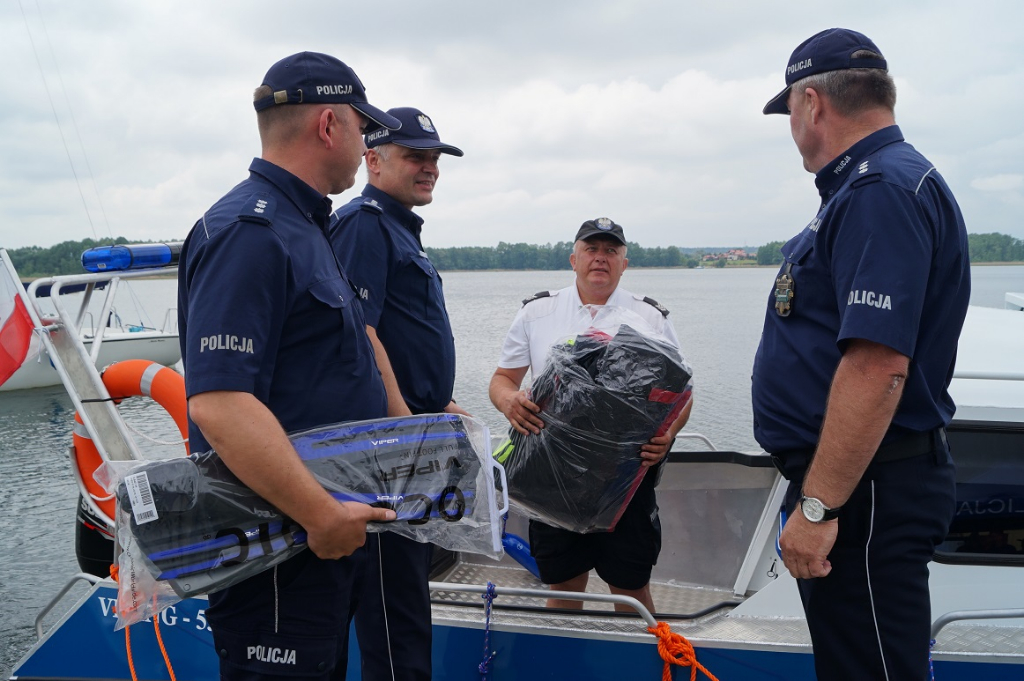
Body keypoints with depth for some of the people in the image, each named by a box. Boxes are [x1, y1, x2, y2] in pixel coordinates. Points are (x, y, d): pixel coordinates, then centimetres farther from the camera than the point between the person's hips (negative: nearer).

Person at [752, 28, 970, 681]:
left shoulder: (881, 191, -19)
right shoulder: (874, 183, 16)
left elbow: (878, 365, -29)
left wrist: (817, 506, -27)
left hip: (865, 491, -11)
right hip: (852, 483, 11)